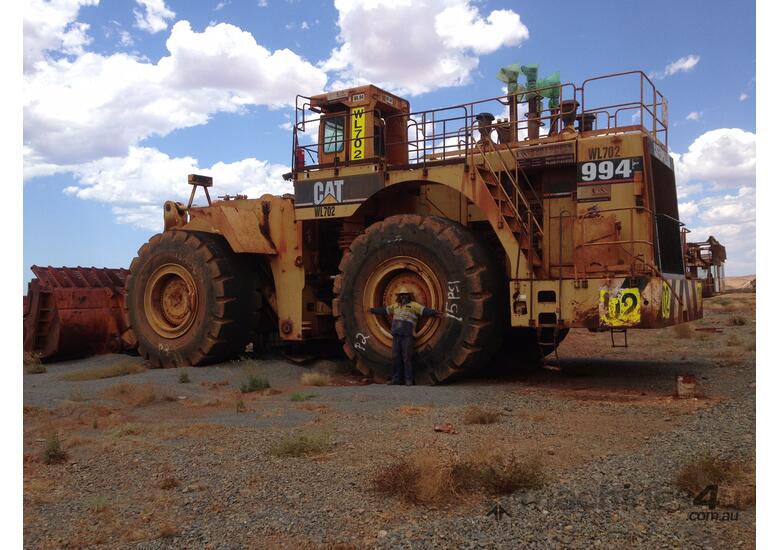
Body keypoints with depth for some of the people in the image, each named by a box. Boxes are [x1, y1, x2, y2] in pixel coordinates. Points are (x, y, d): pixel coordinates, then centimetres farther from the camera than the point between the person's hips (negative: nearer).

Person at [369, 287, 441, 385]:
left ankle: (409, 380, 1)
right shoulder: (396, 305, 17)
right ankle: (396, 379, 12)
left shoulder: (414, 305, -1)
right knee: (396, 358, 5)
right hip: (396, 336, 6)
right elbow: (384, 310, 31)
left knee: (407, 358, -7)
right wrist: (373, 310, 42)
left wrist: (435, 313, -30)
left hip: (407, 336, -6)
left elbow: (425, 310, -14)